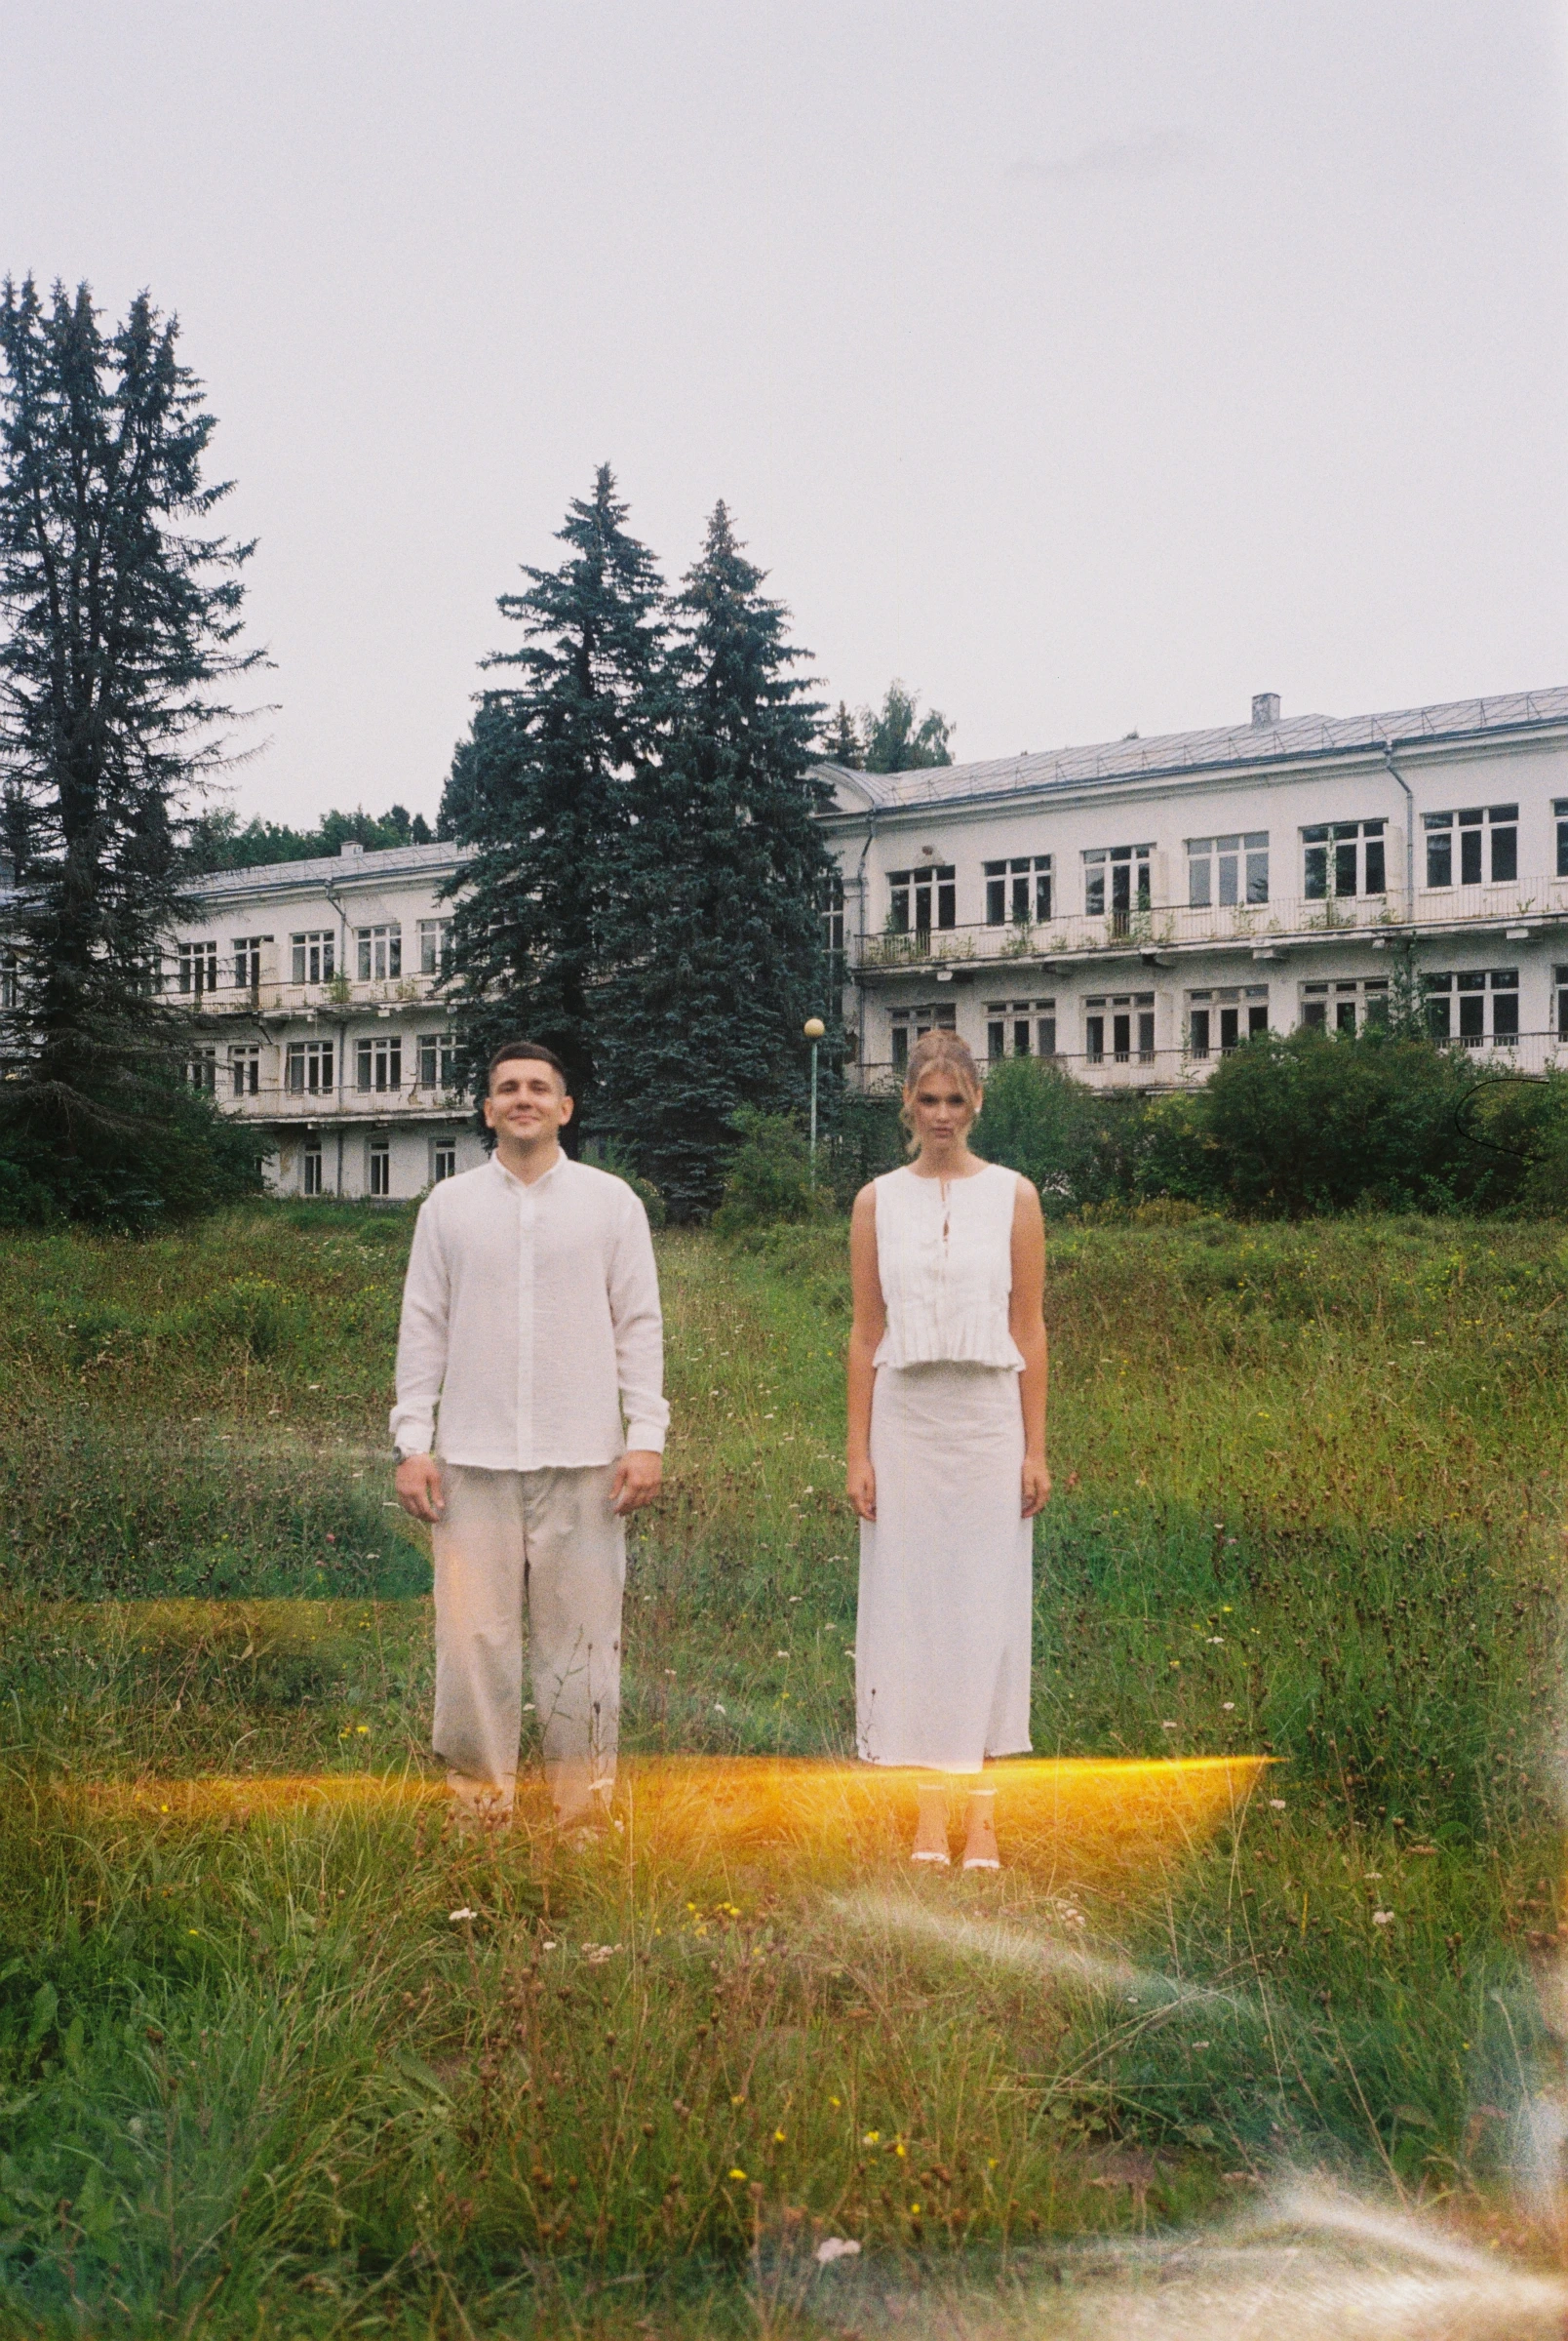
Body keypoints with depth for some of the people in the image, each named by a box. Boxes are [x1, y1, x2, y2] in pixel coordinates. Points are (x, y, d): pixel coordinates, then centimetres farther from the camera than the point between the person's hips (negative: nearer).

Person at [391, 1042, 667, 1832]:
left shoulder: (611, 1202, 7)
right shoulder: (448, 1205, 9)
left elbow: (639, 1327, 6)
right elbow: (422, 1329, 8)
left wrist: (646, 1438, -2)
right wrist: (412, 1444, 1)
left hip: (583, 1459, 0)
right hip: (473, 1460, 1)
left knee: (581, 1637, 3)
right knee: (472, 1637, 0)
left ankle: (584, 1809, 15)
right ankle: (480, 1801, 14)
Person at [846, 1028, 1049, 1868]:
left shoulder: (1013, 1197, 2)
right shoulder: (877, 1201, 5)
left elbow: (1029, 1329, 3)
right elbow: (865, 1335, 5)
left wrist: (1035, 1449, -1)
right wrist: (858, 1452, 1)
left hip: (990, 1420, -1)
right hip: (905, 1420, 1)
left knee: (988, 1602, 2)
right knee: (910, 1601, 3)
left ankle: (981, 1812, 10)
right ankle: (930, 1807, 12)